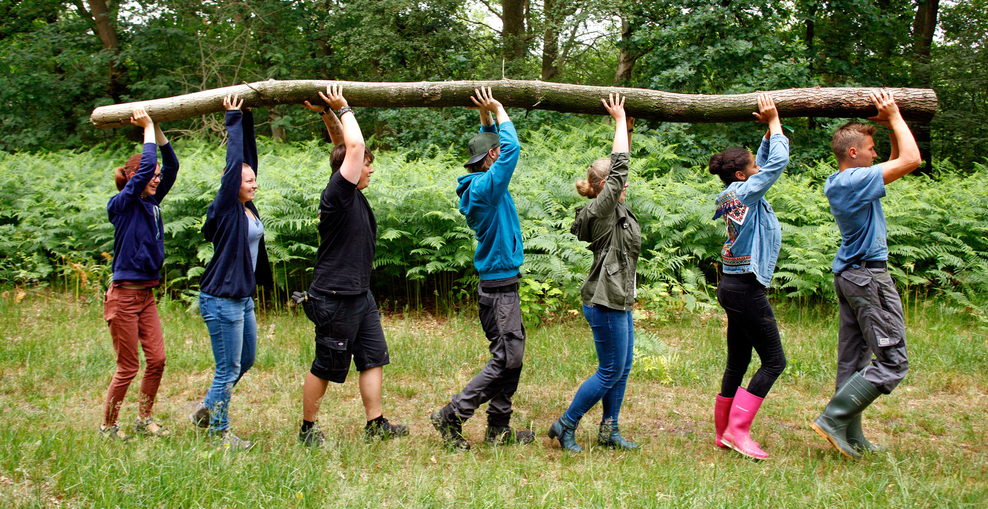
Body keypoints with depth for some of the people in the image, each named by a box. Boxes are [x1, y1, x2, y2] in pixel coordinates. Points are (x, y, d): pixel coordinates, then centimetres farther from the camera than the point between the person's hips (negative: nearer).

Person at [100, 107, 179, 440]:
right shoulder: (123, 204, -11)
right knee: (128, 367, -1)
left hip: (146, 294, 8)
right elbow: (146, 166, -23)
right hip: (124, 295, -8)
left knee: (157, 359, 6)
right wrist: (148, 128, -12)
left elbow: (171, 166, 9)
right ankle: (107, 426, 14)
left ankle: (144, 419, 20)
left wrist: (157, 129, 3)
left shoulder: (151, 203, 9)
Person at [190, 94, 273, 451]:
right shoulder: (226, 208, -13)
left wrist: (246, 120, 9)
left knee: (246, 360, 20)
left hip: (243, 298, 9)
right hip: (221, 300, -9)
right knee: (228, 368, 0)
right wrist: (234, 120, -12)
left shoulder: (248, 207, 8)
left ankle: (207, 410, 35)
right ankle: (220, 431, 13)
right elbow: (233, 161, -17)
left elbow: (248, 155, 10)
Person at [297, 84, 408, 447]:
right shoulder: (338, 193, -16)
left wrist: (329, 115, 14)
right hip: (335, 298, -9)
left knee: (374, 358, 10)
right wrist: (343, 109, -10)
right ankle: (307, 428, 16)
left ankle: (375, 424, 16)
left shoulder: (354, 195, 9)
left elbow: (347, 146, 19)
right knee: (326, 366, 2)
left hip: (360, 295, 9)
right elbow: (354, 145, -22)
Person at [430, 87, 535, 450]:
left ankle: (499, 429, 16)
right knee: (506, 358, -7)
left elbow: (498, 147, 27)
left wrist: (486, 117, 16)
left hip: (502, 285, 10)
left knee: (511, 355, 12)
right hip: (499, 287, -10)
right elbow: (511, 148, -24)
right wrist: (498, 111, -11)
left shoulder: (479, 185, 11)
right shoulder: (486, 186, -17)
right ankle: (451, 417, -4)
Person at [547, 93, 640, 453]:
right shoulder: (601, 210, -15)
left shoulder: (614, 209, 11)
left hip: (619, 301, 10)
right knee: (610, 372, -4)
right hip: (606, 301, -10)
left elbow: (620, 164, 21)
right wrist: (619, 120, -9)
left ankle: (609, 430, 21)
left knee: (623, 368, 13)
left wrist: (626, 129, 13)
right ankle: (565, 426, 6)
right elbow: (620, 166, -17)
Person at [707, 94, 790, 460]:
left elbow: (766, 161, 26)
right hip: (746, 289, -10)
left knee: (738, 362, 13)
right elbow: (779, 161, -13)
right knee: (773, 361, -5)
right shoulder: (745, 192, -13)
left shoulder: (735, 195, 12)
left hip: (735, 287, 10)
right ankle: (737, 431, -8)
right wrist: (774, 122, -1)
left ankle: (723, 432, 18)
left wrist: (769, 129, 19)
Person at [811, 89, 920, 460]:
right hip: (869, 276, -10)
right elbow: (911, 160, -19)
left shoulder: (837, 183, 12)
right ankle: (833, 419, -11)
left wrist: (891, 127, 13)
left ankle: (852, 440, 12)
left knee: (853, 359, 9)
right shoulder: (856, 181, -17)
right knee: (892, 362, -7)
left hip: (849, 273, 10)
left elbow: (899, 161, 25)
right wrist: (895, 118, -8)